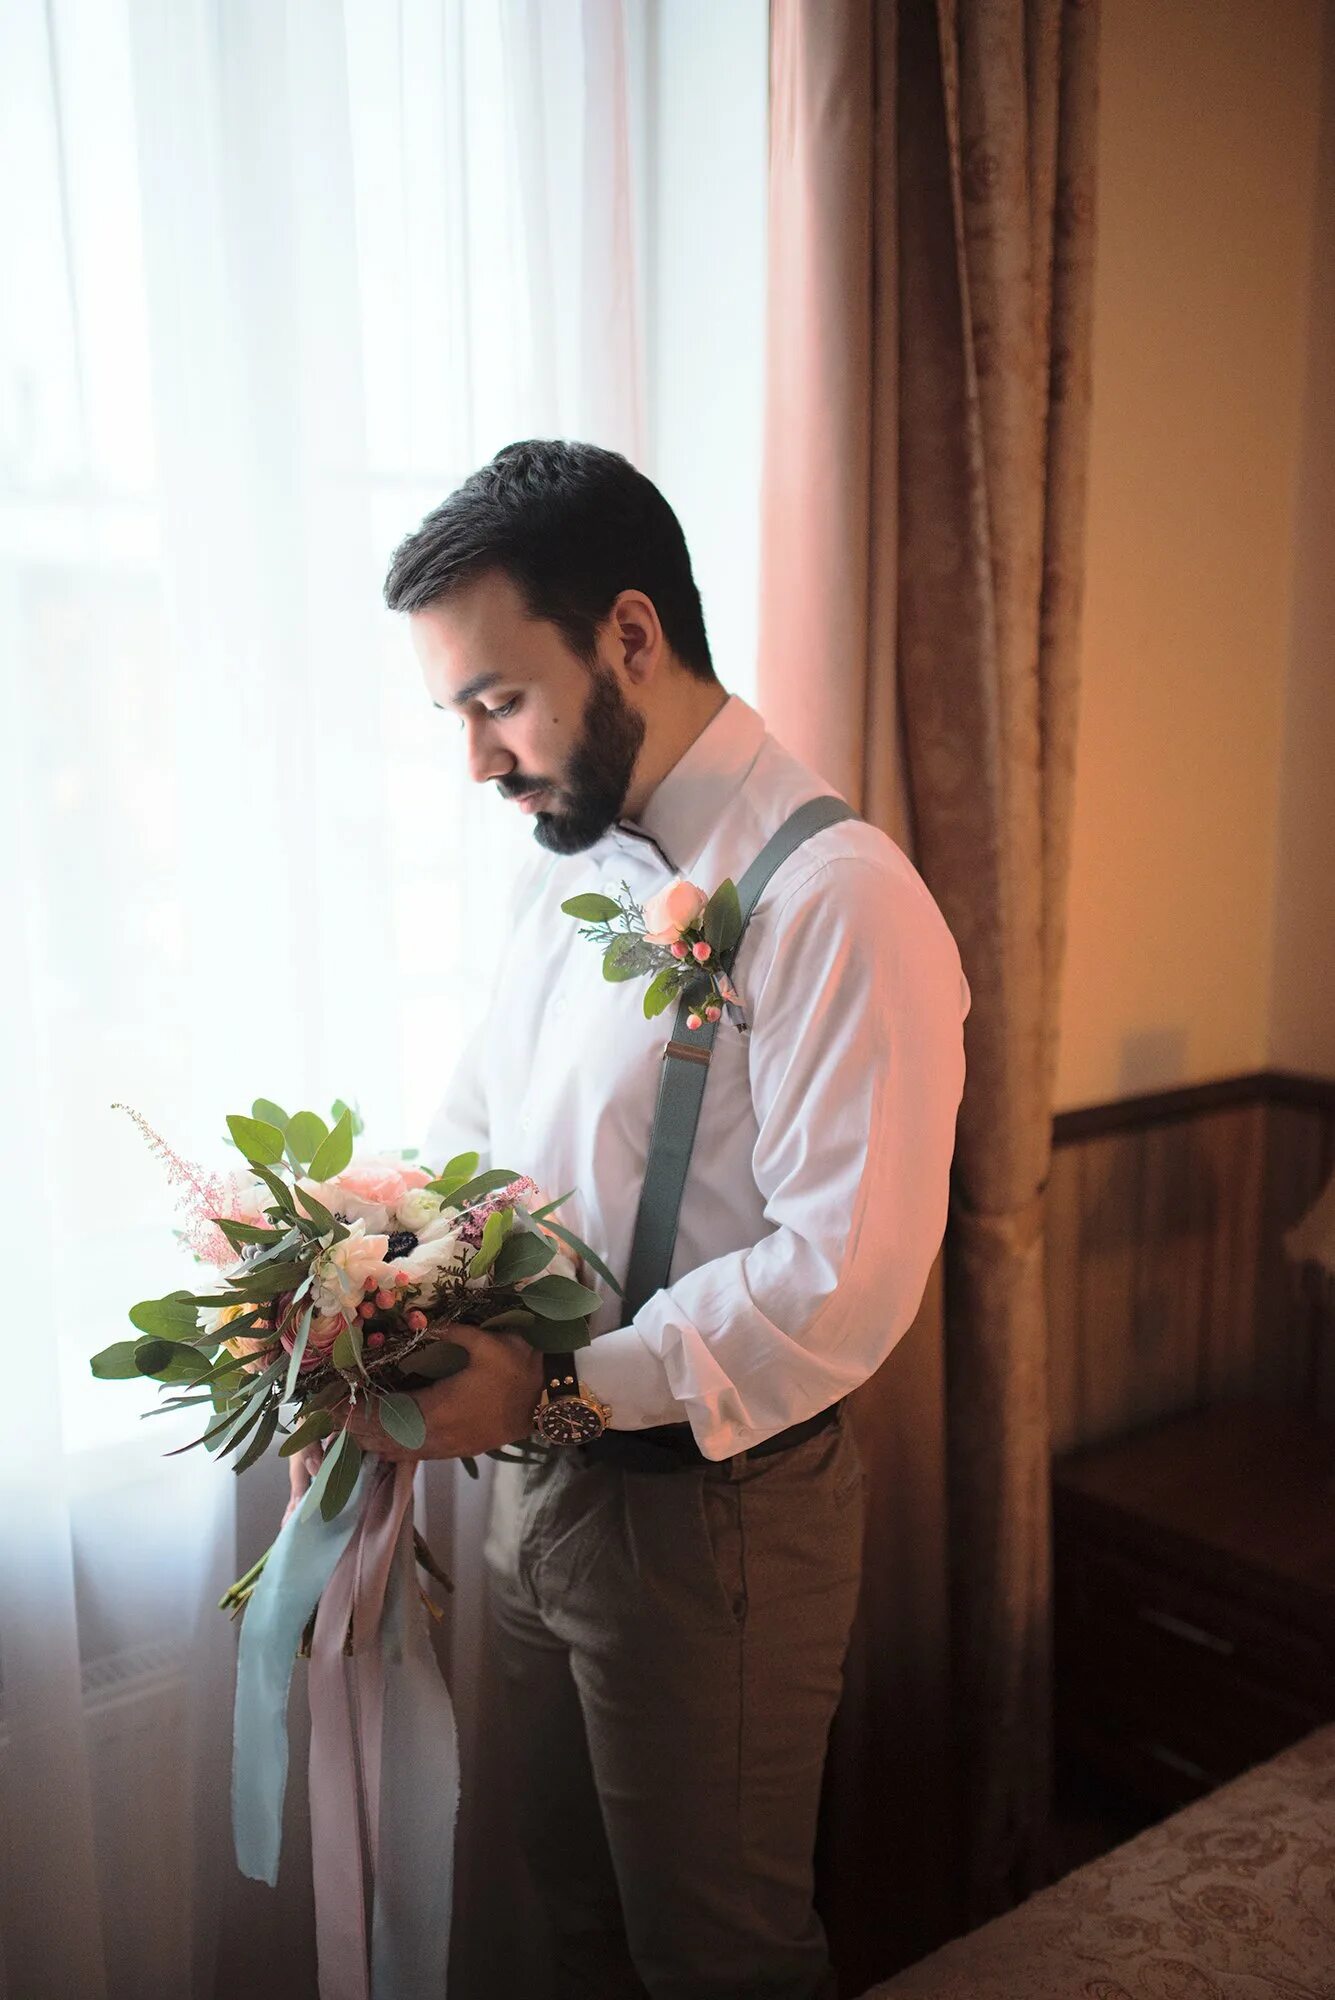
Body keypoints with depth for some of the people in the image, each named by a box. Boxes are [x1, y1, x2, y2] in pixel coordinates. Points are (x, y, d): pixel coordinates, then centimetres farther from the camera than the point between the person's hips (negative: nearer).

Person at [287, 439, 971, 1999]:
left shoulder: (837, 899, -22)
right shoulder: (564, 869, 6)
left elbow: (846, 1276, -25)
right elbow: (465, 1142, 11)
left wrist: (560, 1388, -25)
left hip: (710, 1507, -7)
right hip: (539, 1475, 7)